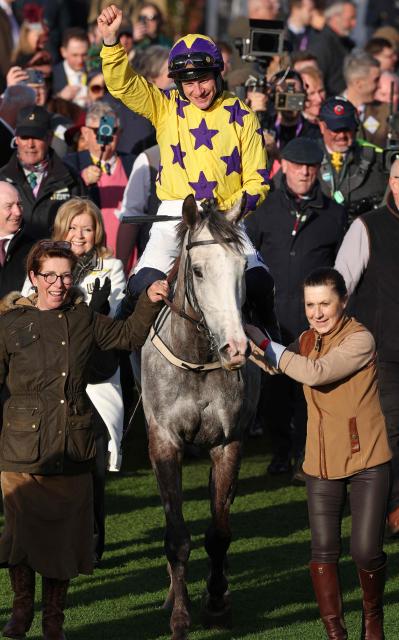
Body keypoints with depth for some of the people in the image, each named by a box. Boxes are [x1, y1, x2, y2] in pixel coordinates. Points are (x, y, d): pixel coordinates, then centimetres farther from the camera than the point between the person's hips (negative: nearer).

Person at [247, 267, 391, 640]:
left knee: (366, 551, -5)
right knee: (323, 552, 1)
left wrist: (263, 345, -22)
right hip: (322, 462, 5)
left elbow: (316, 372, -28)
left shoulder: (359, 340, -15)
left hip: (367, 459, -5)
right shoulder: (305, 342, 7)